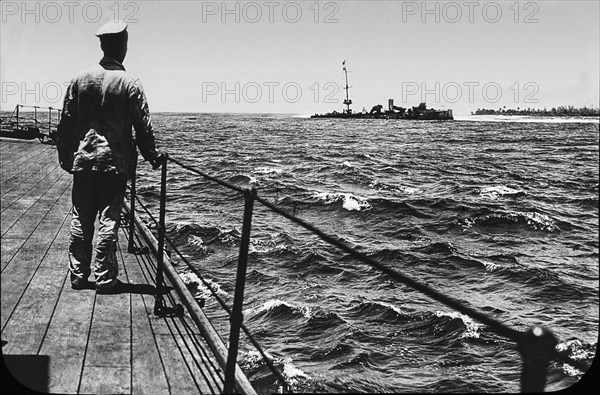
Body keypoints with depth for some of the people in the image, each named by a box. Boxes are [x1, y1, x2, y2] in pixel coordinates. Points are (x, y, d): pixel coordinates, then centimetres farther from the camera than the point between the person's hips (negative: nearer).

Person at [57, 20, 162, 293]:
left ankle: (78, 275, 18)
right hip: (116, 163, -3)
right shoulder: (130, 83, -7)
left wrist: (66, 158, 14)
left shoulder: (80, 79, 2)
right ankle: (105, 279, 7)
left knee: (81, 221, 11)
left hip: (83, 161, 3)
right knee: (108, 221, 2)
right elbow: (143, 127, -5)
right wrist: (153, 156, 7)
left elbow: (66, 123, 5)